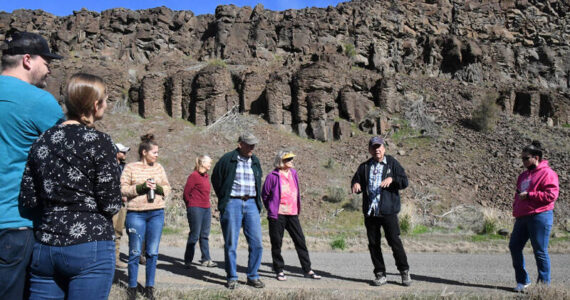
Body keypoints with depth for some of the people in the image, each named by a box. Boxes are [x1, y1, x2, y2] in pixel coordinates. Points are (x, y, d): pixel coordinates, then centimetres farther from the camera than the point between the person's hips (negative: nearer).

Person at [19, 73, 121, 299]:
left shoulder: (42, 141, 7)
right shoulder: (99, 141, -9)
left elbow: (27, 200, 5)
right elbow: (111, 205, -11)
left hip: (44, 247, 6)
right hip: (90, 248, -5)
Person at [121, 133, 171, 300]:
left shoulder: (159, 167, 10)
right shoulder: (130, 168, 0)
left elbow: (167, 188, 11)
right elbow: (123, 189, -5)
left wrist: (158, 188, -9)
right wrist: (141, 187, -16)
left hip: (157, 213, 3)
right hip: (136, 214, -3)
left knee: (152, 252, 6)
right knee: (135, 252, 3)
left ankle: (149, 286, 18)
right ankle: (132, 286, 18)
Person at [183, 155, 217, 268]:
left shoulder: (206, 176, 13)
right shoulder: (194, 176, -12)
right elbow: (186, 192, -9)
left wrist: (207, 205, 14)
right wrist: (191, 206, 0)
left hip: (206, 209, 8)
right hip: (196, 209, -8)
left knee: (205, 235, 10)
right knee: (194, 235, -3)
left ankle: (206, 260, 15)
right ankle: (188, 260, 8)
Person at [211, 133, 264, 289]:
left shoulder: (255, 162, 13)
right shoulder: (228, 159, -2)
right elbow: (216, 178, 7)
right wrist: (223, 199, 6)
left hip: (251, 204, 4)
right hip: (232, 203, -4)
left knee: (256, 243, 1)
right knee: (231, 244, 1)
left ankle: (253, 276, 14)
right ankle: (232, 278, 13)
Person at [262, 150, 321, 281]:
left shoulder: (293, 173, 10)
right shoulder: (273, 176, -8)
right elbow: (265, 195, 0)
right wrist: (271, 209, 3)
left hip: (292, 214, 5)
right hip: (277, 215, -5)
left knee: (300, 241, 6)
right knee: (277, 243, 3)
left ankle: (308, 270, 14)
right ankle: (279, 271, 16)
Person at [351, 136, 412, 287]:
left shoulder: (392, 163, 4)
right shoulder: (364, 167, 13)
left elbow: (405, 182, 1)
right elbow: (356, 181, 16)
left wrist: (392, 179, -18)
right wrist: (356, 185, -8)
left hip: (388, 211, -3)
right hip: (370, 212, 4)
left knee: (394, 241, -4)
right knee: (373, 243, 6)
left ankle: (404, 272, 12)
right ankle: (380, 274, 16)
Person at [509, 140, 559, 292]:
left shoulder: (547, 173, -6)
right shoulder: (524, 175, 20)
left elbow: (551, 195, -16)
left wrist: (529, 195, -16)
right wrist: (516, 209, 16)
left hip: (539, 217, -9)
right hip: (522, 217, 9)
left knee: (540, 251, -2)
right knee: (514, 246, 6)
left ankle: (544, 284, 10)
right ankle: (522, 281, 18)